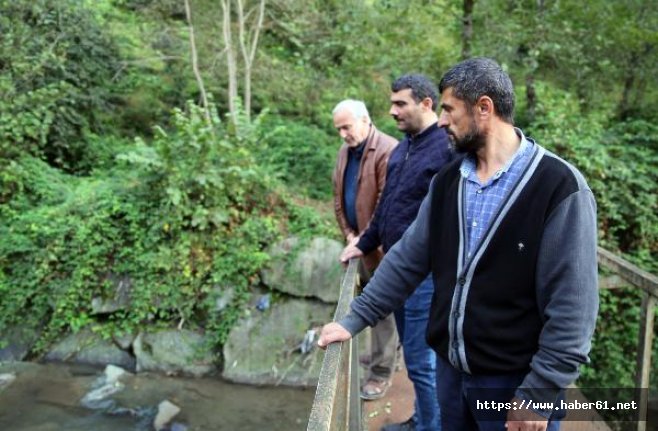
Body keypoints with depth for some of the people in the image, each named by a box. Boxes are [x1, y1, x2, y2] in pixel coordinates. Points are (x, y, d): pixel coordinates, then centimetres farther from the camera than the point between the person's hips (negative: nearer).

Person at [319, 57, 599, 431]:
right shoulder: (449, 180, 2)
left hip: (516, 383, -5)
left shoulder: (559, 186, -17)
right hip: (450, 368, 6)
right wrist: (355, 319, 3)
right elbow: (408, 258, 6)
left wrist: (539, 393, -16)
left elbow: (571, 306, -17)